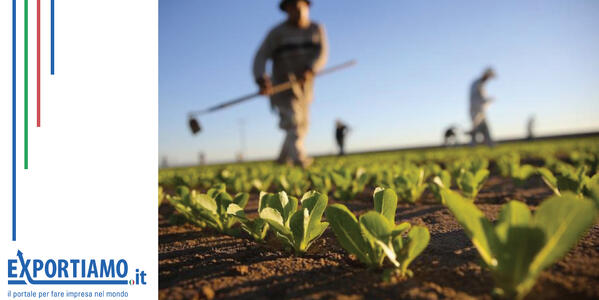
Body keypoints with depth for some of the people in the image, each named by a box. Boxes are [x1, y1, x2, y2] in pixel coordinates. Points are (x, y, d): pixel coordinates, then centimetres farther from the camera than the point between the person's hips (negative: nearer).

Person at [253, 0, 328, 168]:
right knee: (292, 119, -22)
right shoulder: (277, 32, -5)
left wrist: (309, 70, -29)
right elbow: (260, 57, -12)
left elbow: (322, 54, -9)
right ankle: (299, 158, -34)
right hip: (283, 84, -5)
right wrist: (261, 80, -31)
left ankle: (283, 160, 26)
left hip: (304, 84, 5)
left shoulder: (317, 30, 5)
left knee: (301, 126, 11)